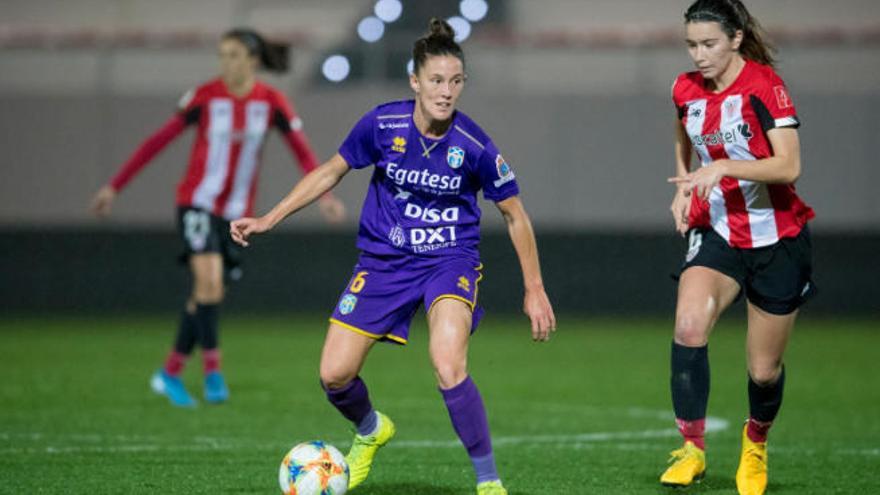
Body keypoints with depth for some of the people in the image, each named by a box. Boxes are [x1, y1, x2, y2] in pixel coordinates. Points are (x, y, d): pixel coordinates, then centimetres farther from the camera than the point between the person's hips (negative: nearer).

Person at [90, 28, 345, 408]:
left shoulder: (272, 103, -4)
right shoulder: (205, 96, -9)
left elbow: (302, 151, -5)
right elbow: (158, 141, -4)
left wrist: (324, 194, -21)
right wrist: (115, 187, -5)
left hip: (236, 212, 3)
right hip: (198, 202, -3)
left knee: (204, 296, 7)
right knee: (209, 281, -21)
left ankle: (170, 372, 20)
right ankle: (212, 370, -17)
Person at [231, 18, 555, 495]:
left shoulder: (474, 146, -17)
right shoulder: (383, 124, -13)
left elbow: (515, 214, -3)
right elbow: (332, 171, 4)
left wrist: (534, 289, 0)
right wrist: (268, 219, 2)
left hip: (450, 261, -3)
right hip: (383, 260, 3)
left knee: (448, 367, -29)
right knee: (334, 376, 0)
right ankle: (370, 432, 37)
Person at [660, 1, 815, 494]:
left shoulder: (764, 85, -16)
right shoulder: (686, 90, 0)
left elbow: (789, 165, -25)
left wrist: (725, 167, -36)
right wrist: (685, 188, 8)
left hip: (776, 238, -3)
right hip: (717, 232, 3)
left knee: (764, 370, 5)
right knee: (689, 325, -27)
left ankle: (756, 441, 37)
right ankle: (693, 448, -19)